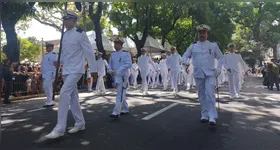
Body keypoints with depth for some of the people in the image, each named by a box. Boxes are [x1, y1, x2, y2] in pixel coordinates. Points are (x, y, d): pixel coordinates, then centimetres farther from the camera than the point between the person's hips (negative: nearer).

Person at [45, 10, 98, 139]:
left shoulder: (80, 34, -10)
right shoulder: (64, 35, 12)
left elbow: (89, 52, -10)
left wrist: (93, 69, -9)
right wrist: (59, 62, 2)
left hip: (76, 70, -8)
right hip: (66, 70, 8)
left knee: (64, 93, -18)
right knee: (72, 96, 10)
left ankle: (59, 129, -11)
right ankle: (80, 123, 22)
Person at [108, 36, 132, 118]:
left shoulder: (126, 53, -8)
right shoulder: (113, 54, 11)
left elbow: (129, 64, -17)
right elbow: (110, 63, 17)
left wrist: (120, 70, -26)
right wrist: (110, 69, -5)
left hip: (123, 76, -7)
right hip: (116, 76, 7)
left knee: (120, 94, -9)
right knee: (121, 94, 15)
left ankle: (116, 112, -10)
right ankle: (125, 109, 28)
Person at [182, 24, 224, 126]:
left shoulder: (213, 45, 4)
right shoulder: (193, 46, 6)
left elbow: (221, 57, 10)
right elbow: (184, 56, 6)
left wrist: (218, 69, -2)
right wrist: (186, 62, -17)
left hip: (210, 74, -2)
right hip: (198, 74, 2)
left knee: (210, 94, -13)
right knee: (202, 95, 10)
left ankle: (212, 117, -8)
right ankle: (204, 115, 21)